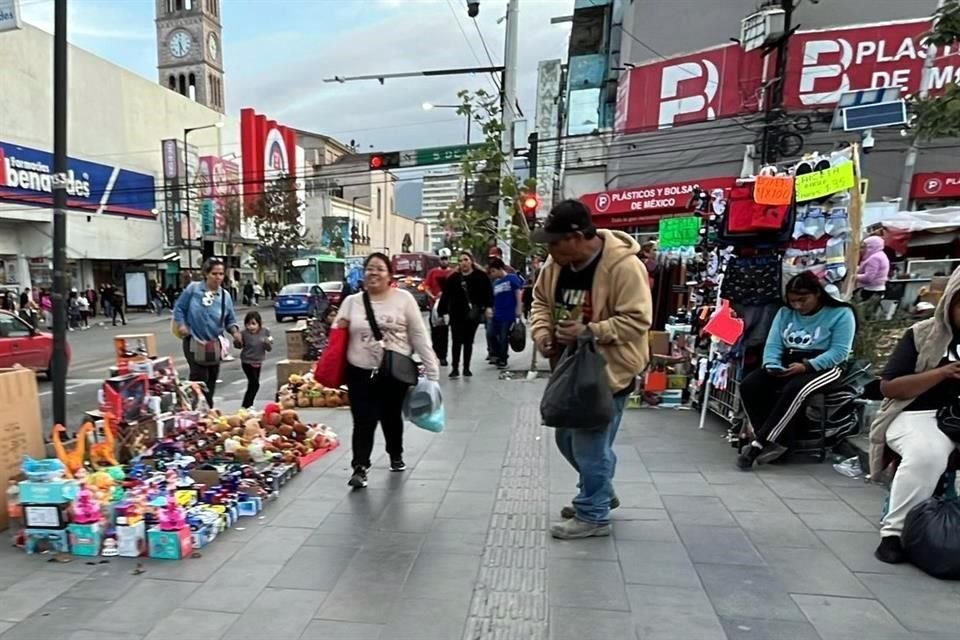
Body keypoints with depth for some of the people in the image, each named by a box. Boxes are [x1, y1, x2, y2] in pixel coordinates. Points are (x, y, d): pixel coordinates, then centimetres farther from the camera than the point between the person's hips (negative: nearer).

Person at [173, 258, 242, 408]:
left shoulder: (225, 296, -1)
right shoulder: (193, 288, -9)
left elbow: (230, 320, 4)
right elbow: (179, 307, 1)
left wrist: (235, 331, -14)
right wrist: (181, 324, -11)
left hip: (214, 343, 4)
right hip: (194, 341, -4)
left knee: (211, 381, 13)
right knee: (200, 379, -10)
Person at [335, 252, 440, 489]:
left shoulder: (403, 298, -4)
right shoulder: (352, 301, 3)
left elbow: (419, 335, -3)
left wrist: (431, 369, -4)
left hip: (395, 372, 0)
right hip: (360, 373, 1)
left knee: (391, 417, 16)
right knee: (363, 421, -3)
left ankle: (396, 455, 40)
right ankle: (360, 468, 7)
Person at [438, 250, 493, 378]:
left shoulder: (480, 276, -2)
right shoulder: (453, 277, 2)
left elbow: (488, 292, -4)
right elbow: (445, 296, 1)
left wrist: (488, 307, -17)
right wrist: (441, 312, -2)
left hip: (473, 315, 0)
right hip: (456, 314, 0)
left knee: (468, 342, 9)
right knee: (457, 342, -2)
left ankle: (466, 368, 18)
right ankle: (455, 368, 3)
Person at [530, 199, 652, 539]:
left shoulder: (624, 266, -22)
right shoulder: (557, 263, 0)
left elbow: (636, 320, -23)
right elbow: (541, 300, 12)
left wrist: (590, 332, -30)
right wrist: (542, 332, -5)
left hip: (607, 371, -8)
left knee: (591, 444, 1)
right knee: (567, 438, 19)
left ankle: (593, 515, 22)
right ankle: (601, 493, 41)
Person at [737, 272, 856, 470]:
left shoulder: (841, 313, -4)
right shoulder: (785, 313, 11)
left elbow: (839, 352, -13)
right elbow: (773, 345, 4)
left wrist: (806, 366, -26)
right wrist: (772, 365, -18)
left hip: (823, 368, -5)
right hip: (787, 365, 5)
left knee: (793, 390, -38)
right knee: (749, 385, -23)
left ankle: (759, 444, -32)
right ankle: (776, 442, -21)